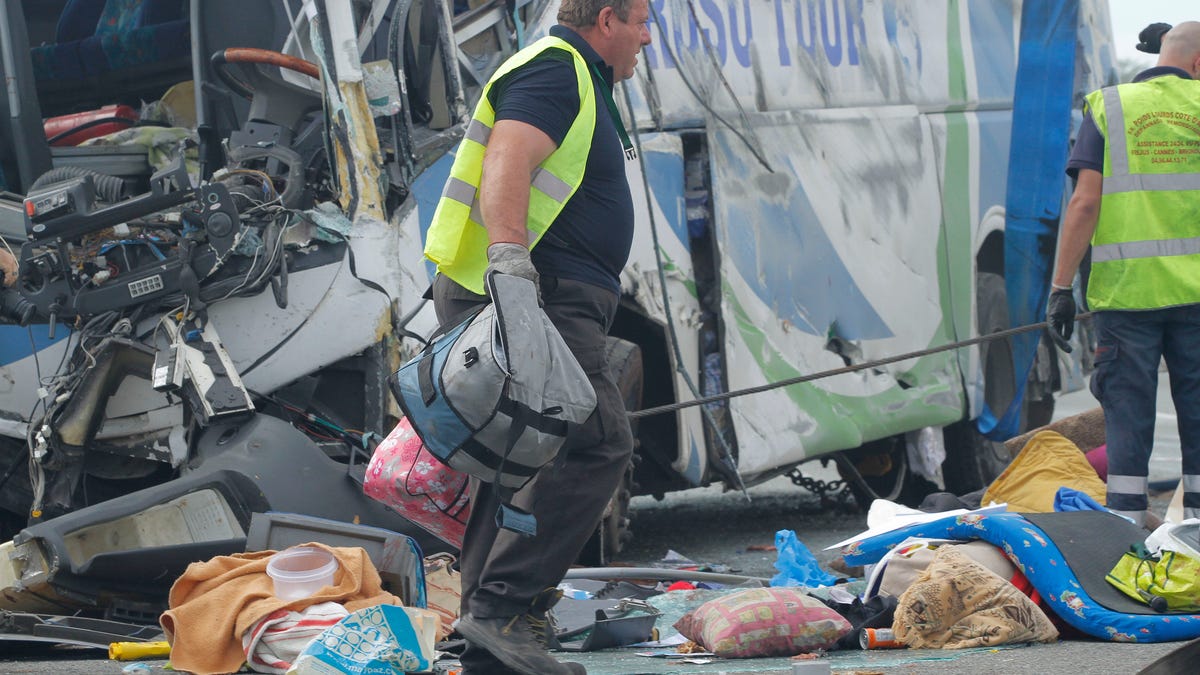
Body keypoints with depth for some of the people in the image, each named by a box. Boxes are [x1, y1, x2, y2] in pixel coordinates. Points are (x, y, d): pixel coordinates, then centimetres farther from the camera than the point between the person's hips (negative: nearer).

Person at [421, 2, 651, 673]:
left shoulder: (580, 82, 27)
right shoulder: (555, 70, -7)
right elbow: (507, 163, -23)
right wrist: (508, 256, -37)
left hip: (539, 298, 11)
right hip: (538, 297, -11)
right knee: (599, 444, -19)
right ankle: (504, 604, -23)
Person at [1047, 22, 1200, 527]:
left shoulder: (1109, 108, 3)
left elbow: (1085, 204, -4)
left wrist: (1061, 286, -3)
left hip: (1126, 291, 0)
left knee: (1127, 412, 5)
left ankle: (1126, 523, 3)